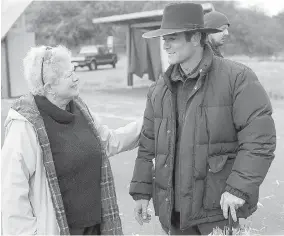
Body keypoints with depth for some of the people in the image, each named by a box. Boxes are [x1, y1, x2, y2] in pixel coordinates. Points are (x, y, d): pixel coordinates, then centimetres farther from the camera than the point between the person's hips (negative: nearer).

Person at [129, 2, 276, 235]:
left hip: (220, 209, -4)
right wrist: (141, 191, 10)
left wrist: (240, 188, -21)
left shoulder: (237, 77, -9)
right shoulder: (159, 89, 8)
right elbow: (148, 145, 13)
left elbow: (260, 137, -14)